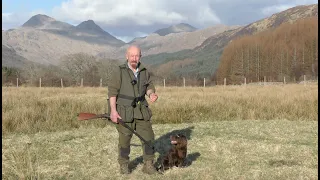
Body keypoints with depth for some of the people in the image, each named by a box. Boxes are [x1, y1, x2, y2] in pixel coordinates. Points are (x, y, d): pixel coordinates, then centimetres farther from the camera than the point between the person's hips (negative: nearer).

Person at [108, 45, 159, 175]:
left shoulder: (144, 72, 4)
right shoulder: (119, 72, -9)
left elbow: (149, 87, 14)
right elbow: (112, 91, -11)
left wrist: (152, 94, -10)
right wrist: (113, 110, -19)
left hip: (141, 111, 4)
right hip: (124, 112, -4)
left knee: (148, 137, 2)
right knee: (124, 140, 7)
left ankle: (148, 165, 15)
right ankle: (124, 166, 25)